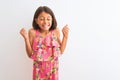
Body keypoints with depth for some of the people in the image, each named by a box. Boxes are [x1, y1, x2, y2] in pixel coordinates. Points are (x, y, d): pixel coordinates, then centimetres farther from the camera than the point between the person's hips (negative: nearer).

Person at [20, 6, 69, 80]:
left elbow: (61, 51, -1)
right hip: (39, 68, -1)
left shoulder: (56, 31, -8)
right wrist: (26, 38, -18)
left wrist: (65, 36, -10)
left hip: (52, 68, 1)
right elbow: (30, 54, -8)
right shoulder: (33, 32, -12)